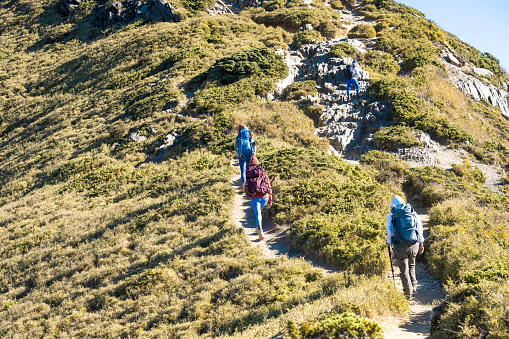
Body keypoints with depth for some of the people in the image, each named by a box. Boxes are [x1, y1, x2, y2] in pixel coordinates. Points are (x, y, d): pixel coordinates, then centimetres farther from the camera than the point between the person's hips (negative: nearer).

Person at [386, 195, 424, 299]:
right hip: (414, 244, 3)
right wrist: (421, 243, 12)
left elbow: (390, 231, 4)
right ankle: (413, 286, 24)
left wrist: (389, 242, 22)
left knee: (404, 269, 5)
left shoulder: (391, 215, 3)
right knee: (411, 265, 25)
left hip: (400, 246, -3)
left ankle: (408, 293, 7)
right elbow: (419, 227, 7)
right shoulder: (413, 213, 9)